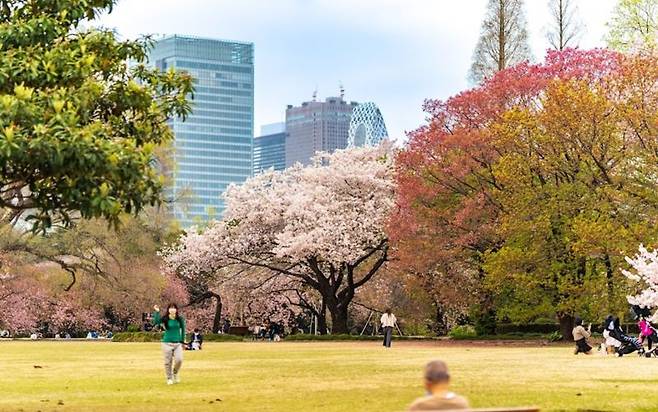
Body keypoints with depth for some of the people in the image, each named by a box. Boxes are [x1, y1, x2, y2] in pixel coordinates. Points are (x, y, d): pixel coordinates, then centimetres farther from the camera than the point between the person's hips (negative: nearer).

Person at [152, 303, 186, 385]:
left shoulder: (180, 319, 2)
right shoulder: (164, 319, -3)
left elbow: (183, 330, 10)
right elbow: (156, 322, -19)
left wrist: (182, 341, 10)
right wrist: (156, 312, -23)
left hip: (178, 343, 1)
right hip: (167, 343, -1)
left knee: (179, 360, -13)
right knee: (168, 362, 0)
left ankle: (175, 373, 17)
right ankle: (169, 378, 16)